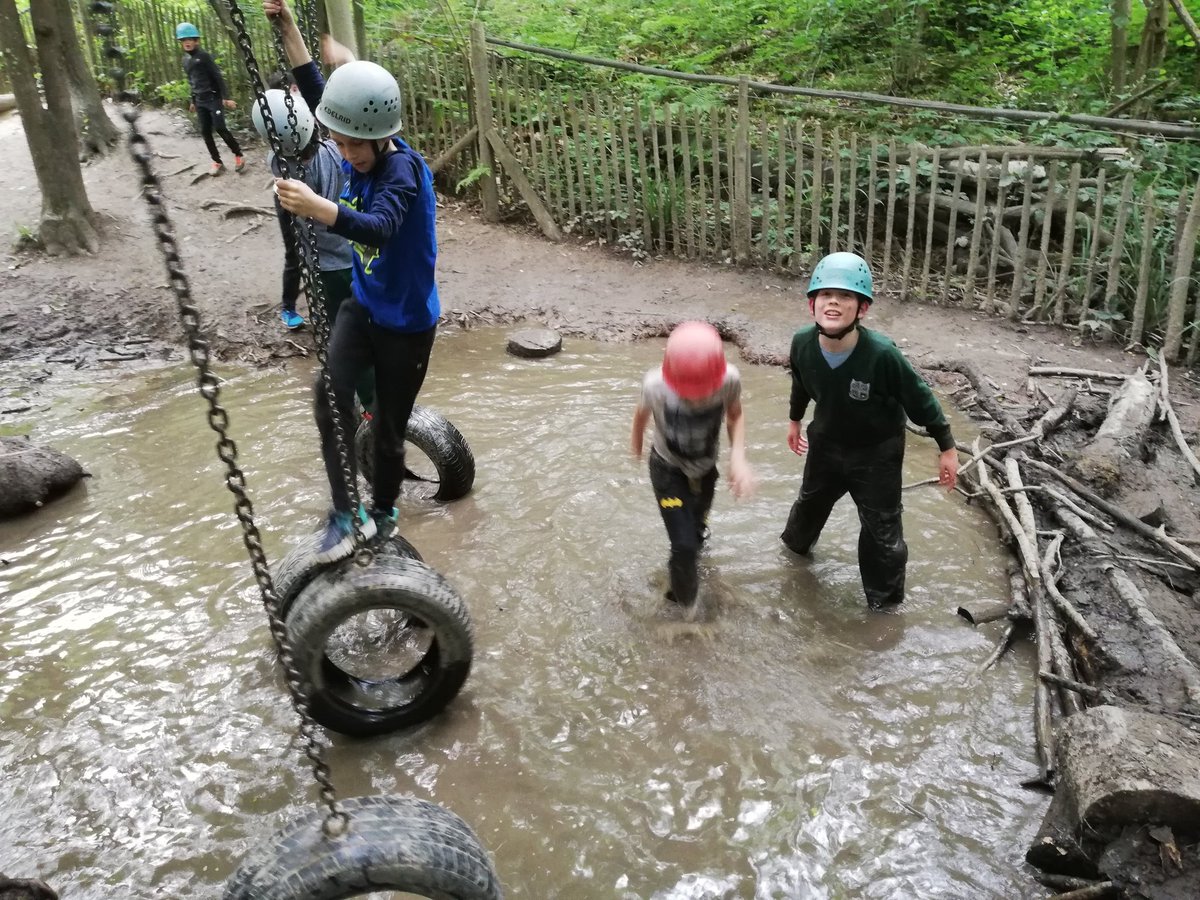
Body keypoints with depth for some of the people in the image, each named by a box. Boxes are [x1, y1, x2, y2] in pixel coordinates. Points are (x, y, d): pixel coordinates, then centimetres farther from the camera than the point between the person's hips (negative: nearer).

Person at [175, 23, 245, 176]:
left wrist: (225, 97, -17)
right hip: (200, 101, 7)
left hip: (214, 98, -7)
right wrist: (193, 101, 23)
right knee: (205, 132, 3)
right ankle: (217, 162, 10)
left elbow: (217, 76, -11)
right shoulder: (185, 60, 12)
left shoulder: (203, 56, -8)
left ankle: (238, 155, 4)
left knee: (220, 128, -13)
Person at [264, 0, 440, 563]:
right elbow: (319, 95, 8)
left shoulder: (403, 168, -26)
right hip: (362, 306, 6)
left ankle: (382, 514, 32)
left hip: (407, 322, -6)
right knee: (330, 396, -19)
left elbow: (379, 228, -45)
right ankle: (345, 512, -8)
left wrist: (316, 207, -62)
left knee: (388, 428, 7)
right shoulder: (360, 154, -5)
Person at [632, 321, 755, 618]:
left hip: (705, 468, 3)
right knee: (685, 546, -8)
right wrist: (636, 442, 11)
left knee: (696, 527, 26)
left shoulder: (729, 379, -33)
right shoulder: (655, 384, -35)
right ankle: (685, 598, 24)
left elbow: (735, 415, -10)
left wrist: (738, 456, -27)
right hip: (668, 469, -2)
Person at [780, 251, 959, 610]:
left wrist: (947, 448, -10)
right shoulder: (802, 344, -25)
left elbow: (920, 400, -20)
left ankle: (885, 600, 26)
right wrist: (795, 420, 17)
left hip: (877, 453, -4)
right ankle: (796, 541, 63)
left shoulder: (882, 354, -37)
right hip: (826, 443, 4)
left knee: (882, 529, 3)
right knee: (810, 500, 30)